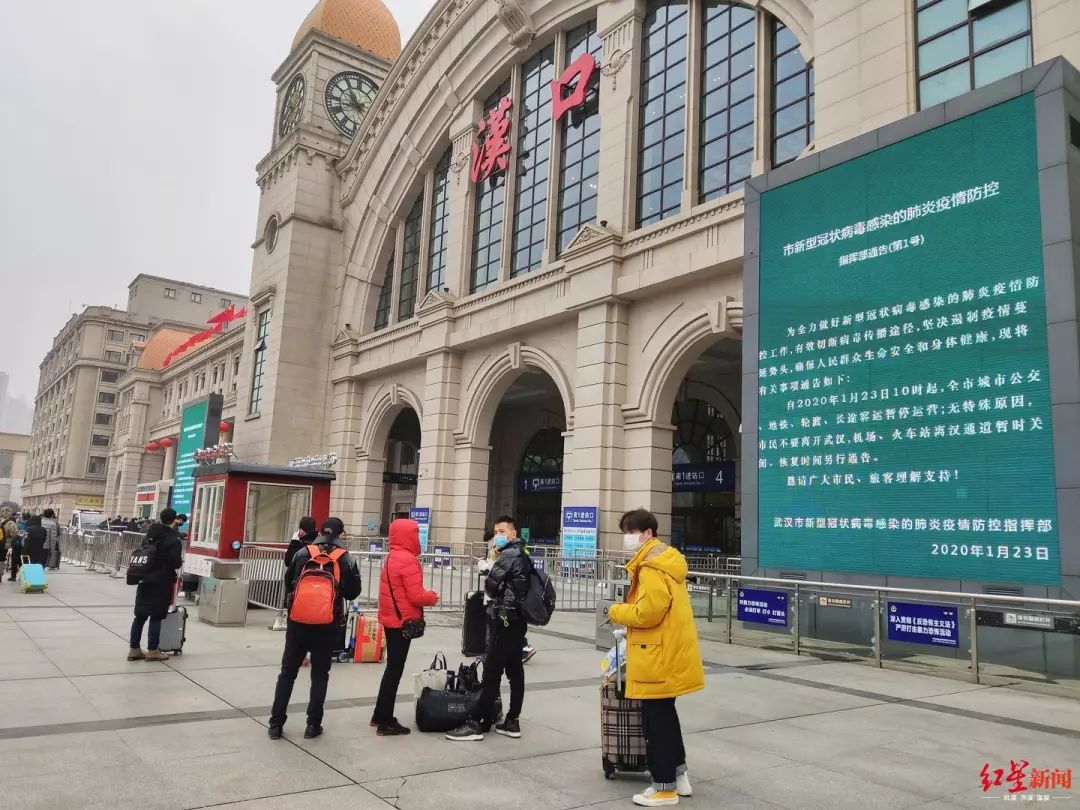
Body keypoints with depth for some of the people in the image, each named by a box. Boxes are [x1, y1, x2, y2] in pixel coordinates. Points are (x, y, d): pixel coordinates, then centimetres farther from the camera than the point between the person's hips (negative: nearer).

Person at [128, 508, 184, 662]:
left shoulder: (150, 533, 8)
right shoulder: (174, 540, -13)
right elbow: (176, 563, -15)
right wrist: (181, 561, 6)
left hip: (145, 580, 6)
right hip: (162, 582, -6)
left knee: (140, 615, 11)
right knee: (156, 616, 2)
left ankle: (134, 649, 17)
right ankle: (152, 651, 8)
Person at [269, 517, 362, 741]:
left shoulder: (302, 553, 3)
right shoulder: (347, 560, -2)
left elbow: (287, 583, 11)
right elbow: (352, 593, 0)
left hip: (298, 620, 1)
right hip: (327, 625, -1)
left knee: (288, 671, 12)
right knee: (320, 674, 10)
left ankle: (276, 724, 13)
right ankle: (313, 725, 11)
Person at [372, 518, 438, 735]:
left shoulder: (391, 557, 10)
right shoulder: (409, 560, -19)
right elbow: (416, 595, -22)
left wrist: (426, 595, 9)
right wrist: (433, 597, -4)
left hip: (391, 619, 9)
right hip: (402, 621, -9)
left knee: (392, 667, 19)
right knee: (395, 670, -2)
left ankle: (380, 715, 27)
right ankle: (386, 722, 5)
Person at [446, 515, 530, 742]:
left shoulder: (508, 554, -13)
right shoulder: (522, 554, 16)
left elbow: (490, 585, -16)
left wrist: (493, 593, 3)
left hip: (504, 620, -10)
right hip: (517, 620, 10)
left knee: (492, 673, -8)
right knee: (515, 670, 10)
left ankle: (476, 724, -5)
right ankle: (512, 721, 14)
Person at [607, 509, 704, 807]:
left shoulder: (651, 567, -21)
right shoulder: (664, 559, 12)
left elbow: (648, 613, -26)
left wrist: (616, 612, -10)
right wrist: (626, 612, 11)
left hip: (660, 657, -10)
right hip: (668, 654, 10)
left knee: (656, 720, 2)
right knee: (665, 715, 21)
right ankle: (679, 774, 33)